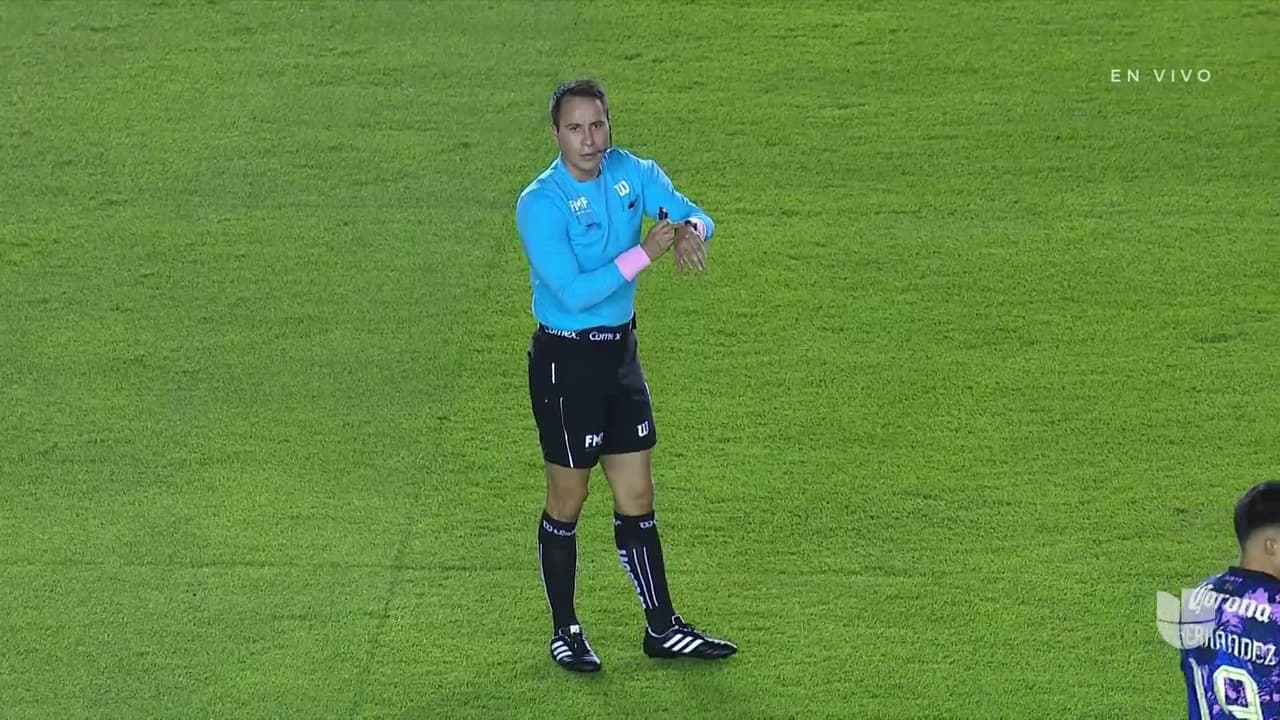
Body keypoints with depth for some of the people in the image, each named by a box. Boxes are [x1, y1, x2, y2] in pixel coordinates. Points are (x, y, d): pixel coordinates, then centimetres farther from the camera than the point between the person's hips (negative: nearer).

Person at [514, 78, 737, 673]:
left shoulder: (632, 173, -1)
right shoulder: (539, 204, -20)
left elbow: (691, 213, 3)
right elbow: (573, 293, -26)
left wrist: (689, 230, -20)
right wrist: (644, 254, -28)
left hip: (621, 350, 6)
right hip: (565, 359, -6)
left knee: (637, 499, 13)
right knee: (568, 502, 7)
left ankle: (662, 628, 22)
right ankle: (565, 631, 23)